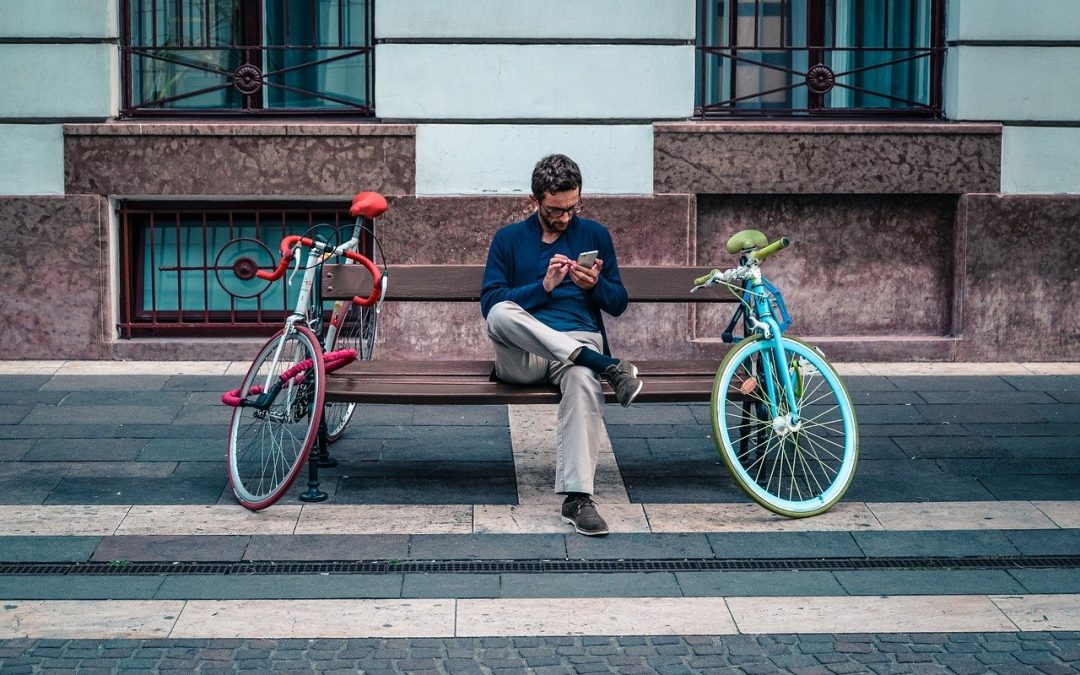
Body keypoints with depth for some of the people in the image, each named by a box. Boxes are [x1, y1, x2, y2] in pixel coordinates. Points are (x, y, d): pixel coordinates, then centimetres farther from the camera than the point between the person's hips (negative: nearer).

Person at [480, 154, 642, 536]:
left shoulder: (595, 235, 18)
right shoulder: (508, 239, 14)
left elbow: (618, 303, 17)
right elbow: (490, 302, 2)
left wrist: (596, 285, -6)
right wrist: (543, 286, -11)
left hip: (579, 341, 0)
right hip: (522, 355, 0)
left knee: (582, 381, -39)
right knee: (501, 314, -37)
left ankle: (577, 498, -44)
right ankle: (604, 365, -36)